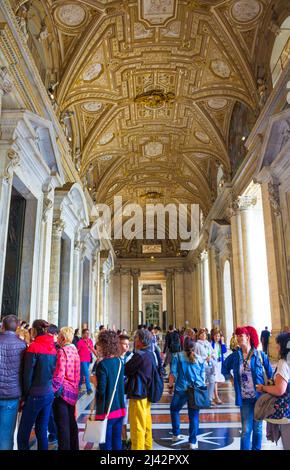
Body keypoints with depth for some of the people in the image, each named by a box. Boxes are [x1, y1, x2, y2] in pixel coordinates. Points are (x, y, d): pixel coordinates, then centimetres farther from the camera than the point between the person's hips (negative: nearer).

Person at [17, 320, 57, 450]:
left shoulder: (34, 347, -13)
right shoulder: (53, 347, 5)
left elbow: (28, 375, -11)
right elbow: (54, 371, 8)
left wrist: (25, 395, -1)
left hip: (36, 395, -6)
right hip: (50, 394, 7)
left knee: (23, 435, 2)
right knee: (42, 431, 15)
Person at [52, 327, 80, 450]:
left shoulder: (62, 351, -15)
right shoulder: (74, 350, 9)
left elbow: (59, 374, -21)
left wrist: (53, 390, -14)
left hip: (62, 391, -8)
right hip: (73, 391, 8)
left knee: (62, 425, 1)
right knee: (71, 422, 18)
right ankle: (74, 447, 27)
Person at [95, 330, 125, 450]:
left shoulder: (102, 365, -19)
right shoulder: (120, 362, 2)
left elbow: (101, 390, -20)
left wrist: (93, 380, -2)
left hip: (106, 410, -6)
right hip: (120, 408, 6)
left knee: (106, 444, 7)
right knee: (117, 441, 17)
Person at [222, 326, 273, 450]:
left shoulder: (260, 355, -8)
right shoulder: (234, 356, -1)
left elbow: (270, 374, 2)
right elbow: (225, 368, 16)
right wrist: (230, 379, 6)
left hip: (259, 397, -1)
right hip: (244, 398, 1)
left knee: (257, 428, 11)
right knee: (246, 430, 1)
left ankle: (256, 448, 28)